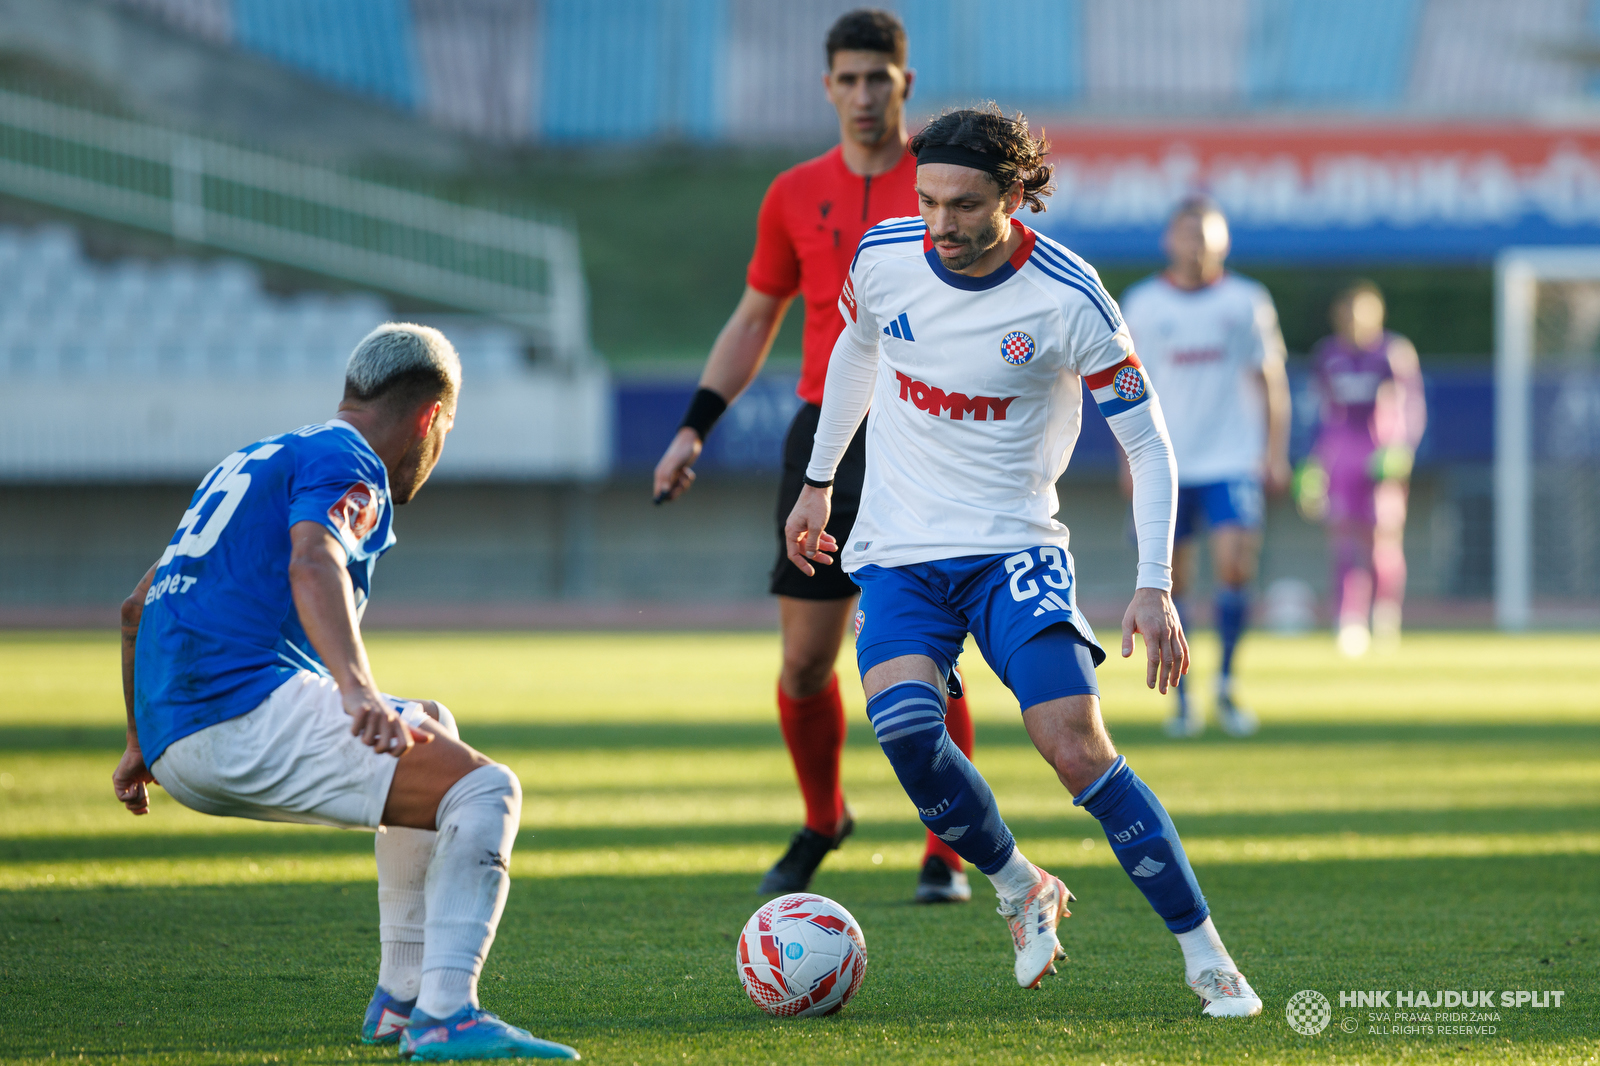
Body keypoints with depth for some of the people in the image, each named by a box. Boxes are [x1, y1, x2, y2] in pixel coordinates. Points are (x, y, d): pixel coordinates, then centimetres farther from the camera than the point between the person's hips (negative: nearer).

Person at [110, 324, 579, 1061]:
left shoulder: (254, 462, 29)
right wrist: (358, 690, -40)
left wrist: (142, 745, 46)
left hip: (173, 734, 10)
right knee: (485, 790, -12)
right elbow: (313, 566, -24)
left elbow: (136, 608, 37)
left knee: (430, 729, 28)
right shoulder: (347, 462, 0)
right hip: (245, 704, -10)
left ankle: (403, 998, 22)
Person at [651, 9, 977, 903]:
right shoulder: (796, 196, 9)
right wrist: (695, 428, 10)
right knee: (805, 663, 2)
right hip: (826, 437, 3)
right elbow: (755, 320, 18)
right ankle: (822, 822, 25)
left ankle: (948, 857, 4)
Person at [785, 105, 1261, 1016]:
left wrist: (1155, 588, -17)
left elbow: (1149, 444, -8)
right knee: (904, 722, -25)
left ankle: (1208, 960, -9)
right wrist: (819, 481, 25)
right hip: (897, 550, 3)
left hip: (1015, 547, -3)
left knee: (1078, 748, -19)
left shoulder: (1069, 300, -14)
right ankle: (1020, 890, 0)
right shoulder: (886, 256, -4)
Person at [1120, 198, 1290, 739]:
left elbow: (1270, 380, 9)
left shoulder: (1247, 301, 3)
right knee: (1170, 580, 1)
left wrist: (1277, 452, 3)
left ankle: (1226, 684, 2)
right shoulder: (1142, 304, 3)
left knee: (1235, 564, -15)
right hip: (1167, 465, 1)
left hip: (1233, 459, -1)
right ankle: (1181, 700, 11)